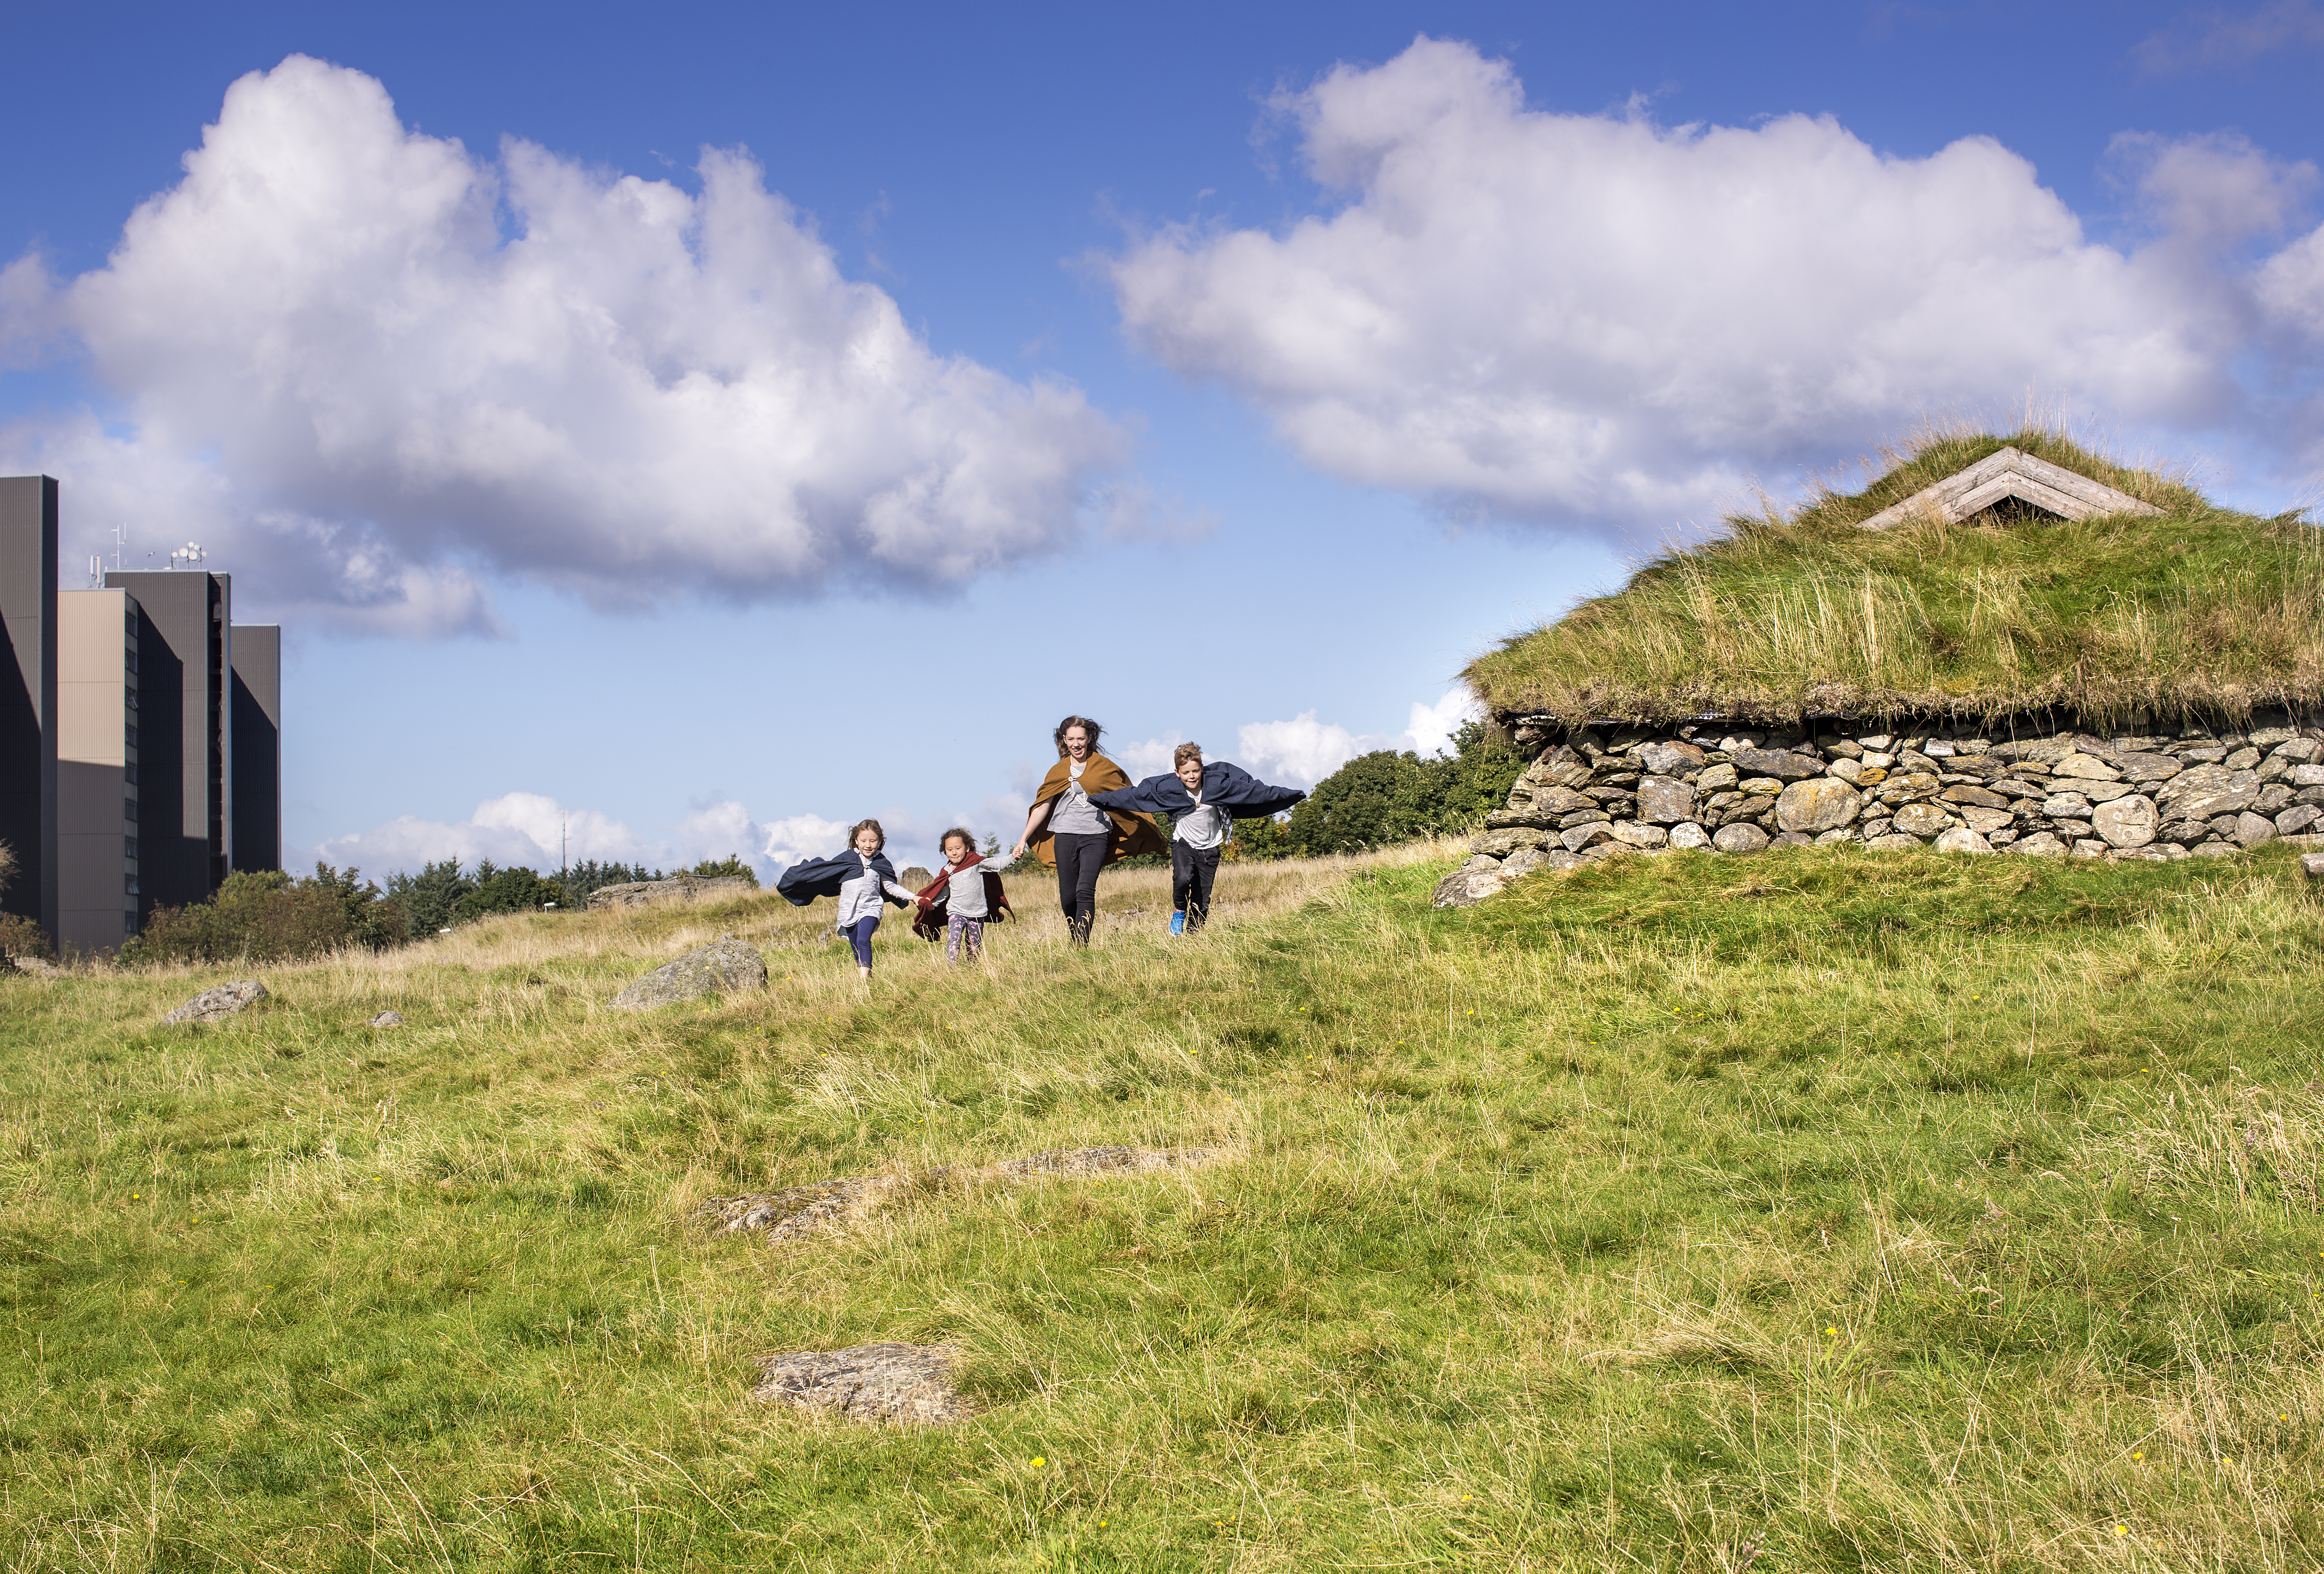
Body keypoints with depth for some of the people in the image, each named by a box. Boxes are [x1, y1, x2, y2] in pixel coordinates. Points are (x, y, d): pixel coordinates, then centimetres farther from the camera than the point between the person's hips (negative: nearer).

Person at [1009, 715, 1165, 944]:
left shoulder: (1104, 767, 6)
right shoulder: (1058, 772, 11)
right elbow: (1042, 807, 15)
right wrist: (1023, 840, 12)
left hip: (1096, 836, -3)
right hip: (1065, 836, 3)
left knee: (1085, 891, -18)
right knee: (1068, 897, 0)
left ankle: (1082, 946, -22)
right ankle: (1073, 941, 20)